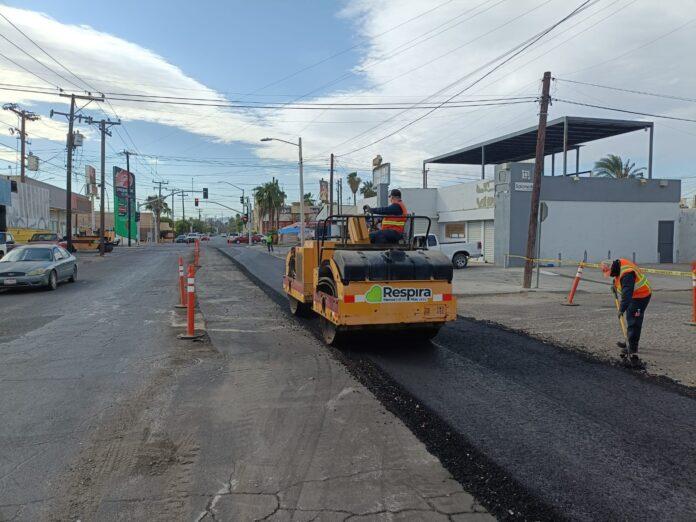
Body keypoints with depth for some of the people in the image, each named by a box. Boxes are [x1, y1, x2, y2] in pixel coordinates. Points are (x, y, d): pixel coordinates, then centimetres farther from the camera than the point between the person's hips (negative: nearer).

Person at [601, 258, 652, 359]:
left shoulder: (626, 274, -32)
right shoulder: (618, 263, -2)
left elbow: (627, 293, -37)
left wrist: (622, 309, -39)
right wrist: (615, 283, 16)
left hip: (640, 297, -11)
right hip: (633, 295, 11)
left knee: (633, 322, -12)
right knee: (630, 319, 21)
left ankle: (633, 349, -11)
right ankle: (629, 342, 35)